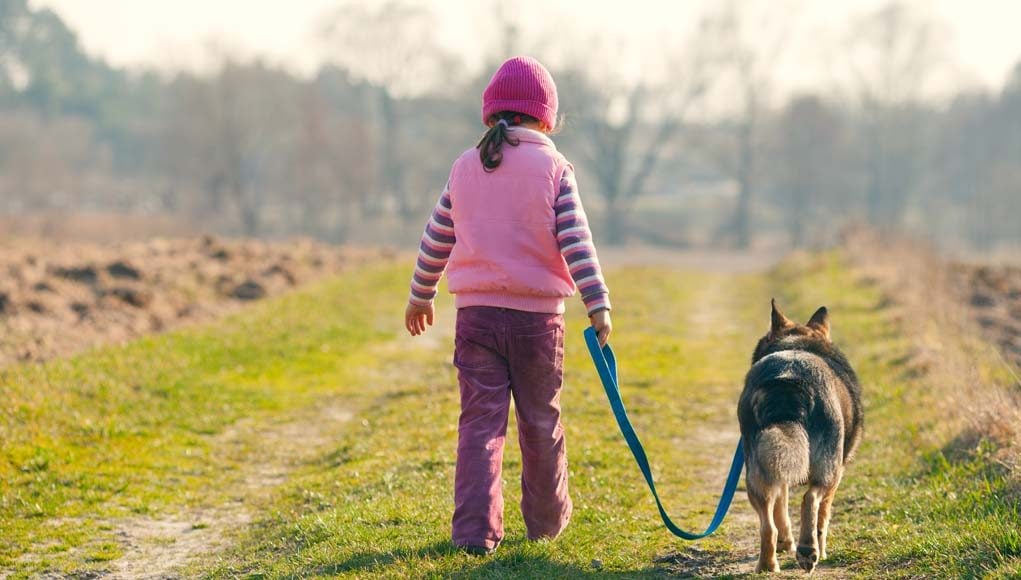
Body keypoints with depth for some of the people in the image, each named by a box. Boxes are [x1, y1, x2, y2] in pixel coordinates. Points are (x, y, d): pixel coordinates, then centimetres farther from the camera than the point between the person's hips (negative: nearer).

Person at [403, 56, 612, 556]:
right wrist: (598, 306, -11)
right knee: (540, 421, 13)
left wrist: (420, 296, 26)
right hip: (537, 315, -2)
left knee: (480, 422, 1)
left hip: (477, 313, 2)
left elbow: (436, 241, 14)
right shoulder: (554, 169, -3)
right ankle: (547, 519, 26)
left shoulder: (465, 168, 6)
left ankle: (476, 530, -8)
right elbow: (576, 243, -10)